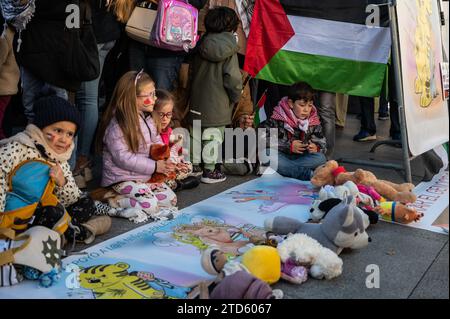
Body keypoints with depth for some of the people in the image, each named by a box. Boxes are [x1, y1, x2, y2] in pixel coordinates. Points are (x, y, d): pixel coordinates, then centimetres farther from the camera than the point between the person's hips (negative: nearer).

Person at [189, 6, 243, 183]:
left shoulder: (202, 47, 4)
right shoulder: (229, 51, -12)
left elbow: (193, 71, 10)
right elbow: (233, 78, -18)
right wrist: (235, 96, -1)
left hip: (198, 101, 6)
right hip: (218, 105, -6)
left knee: (198, 134, 16)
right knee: (214, 137, 3)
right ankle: (209, 171, 10)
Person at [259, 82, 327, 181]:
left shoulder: (313, 122, 3)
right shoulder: (277, 119, -10)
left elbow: (321, 141, 9)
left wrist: (316, 147, -17)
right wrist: (289, 146, -23)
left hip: (302, 157, 3)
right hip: (281, 155, -3)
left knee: (321, 158, -22)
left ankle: (283, 169, -32)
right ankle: (309, 174, -43)